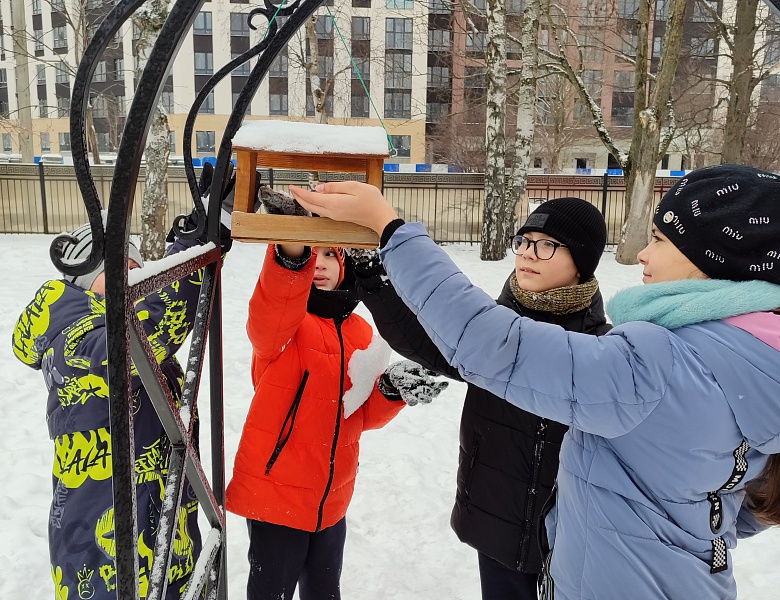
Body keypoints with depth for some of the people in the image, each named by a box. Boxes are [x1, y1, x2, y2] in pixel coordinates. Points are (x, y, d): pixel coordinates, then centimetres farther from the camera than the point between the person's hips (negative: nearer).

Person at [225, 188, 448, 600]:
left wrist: (391, 390, -16)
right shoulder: (280, 319, -13)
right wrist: (291, 254, -58)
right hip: (274, 492, -5)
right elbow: (269, 317, -39)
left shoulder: (360, 332, 3)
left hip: (332, 498, 5)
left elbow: (363, 415, 6)